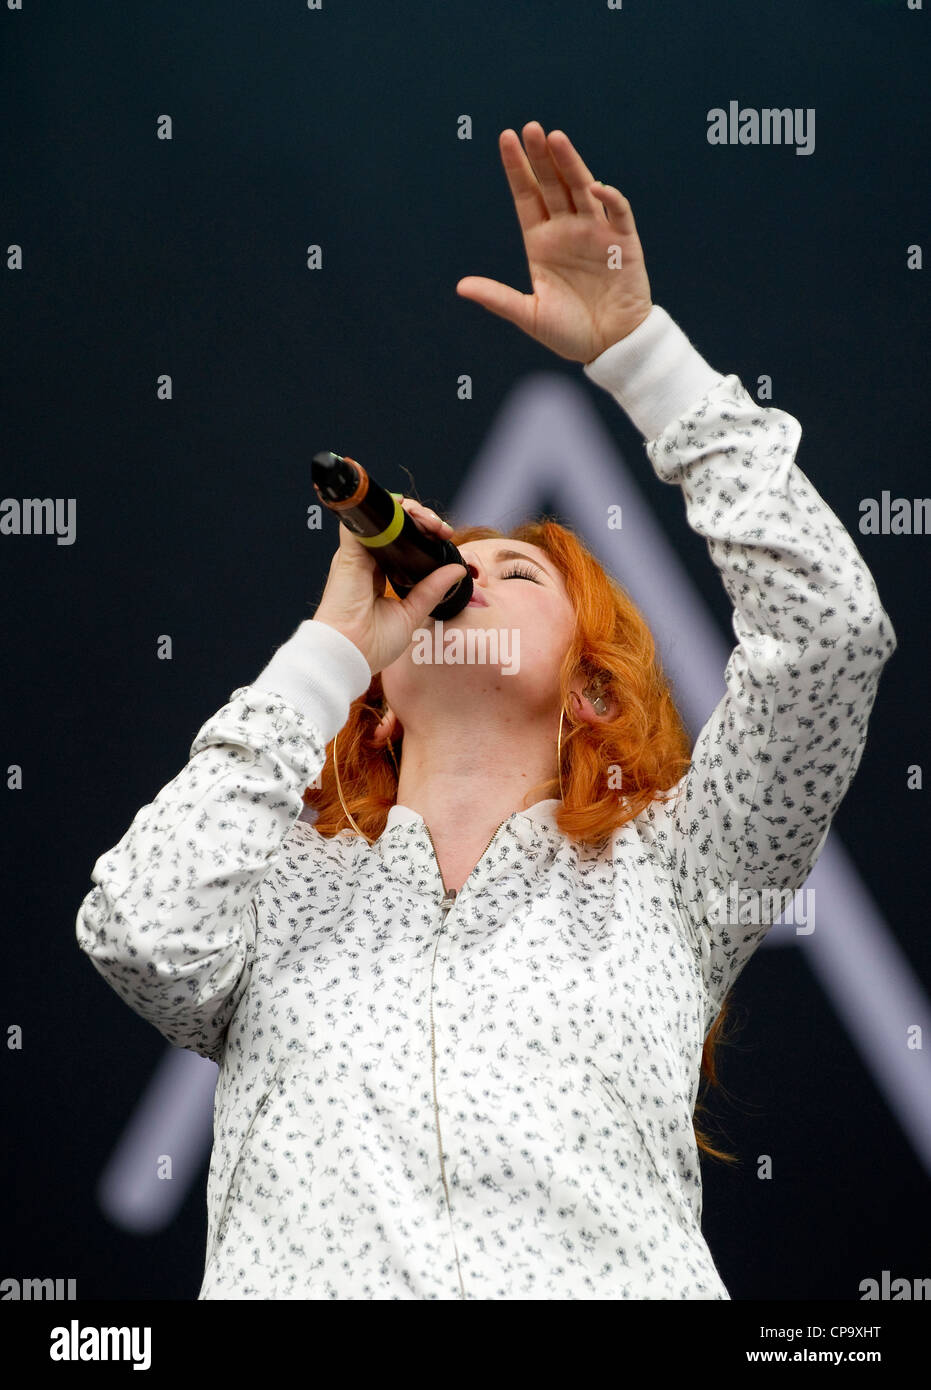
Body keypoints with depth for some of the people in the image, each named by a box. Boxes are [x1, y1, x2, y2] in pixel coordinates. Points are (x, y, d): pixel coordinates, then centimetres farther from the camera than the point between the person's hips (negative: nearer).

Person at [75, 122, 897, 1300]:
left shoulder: (656, 877, 20)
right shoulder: (292, 883, 23)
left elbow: (830, 625, 10)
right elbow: (138, 933, 2)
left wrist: (636, 351, 11)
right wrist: (333, 644, 12)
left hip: (611, 1275, 0)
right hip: (301, 1276, 0)